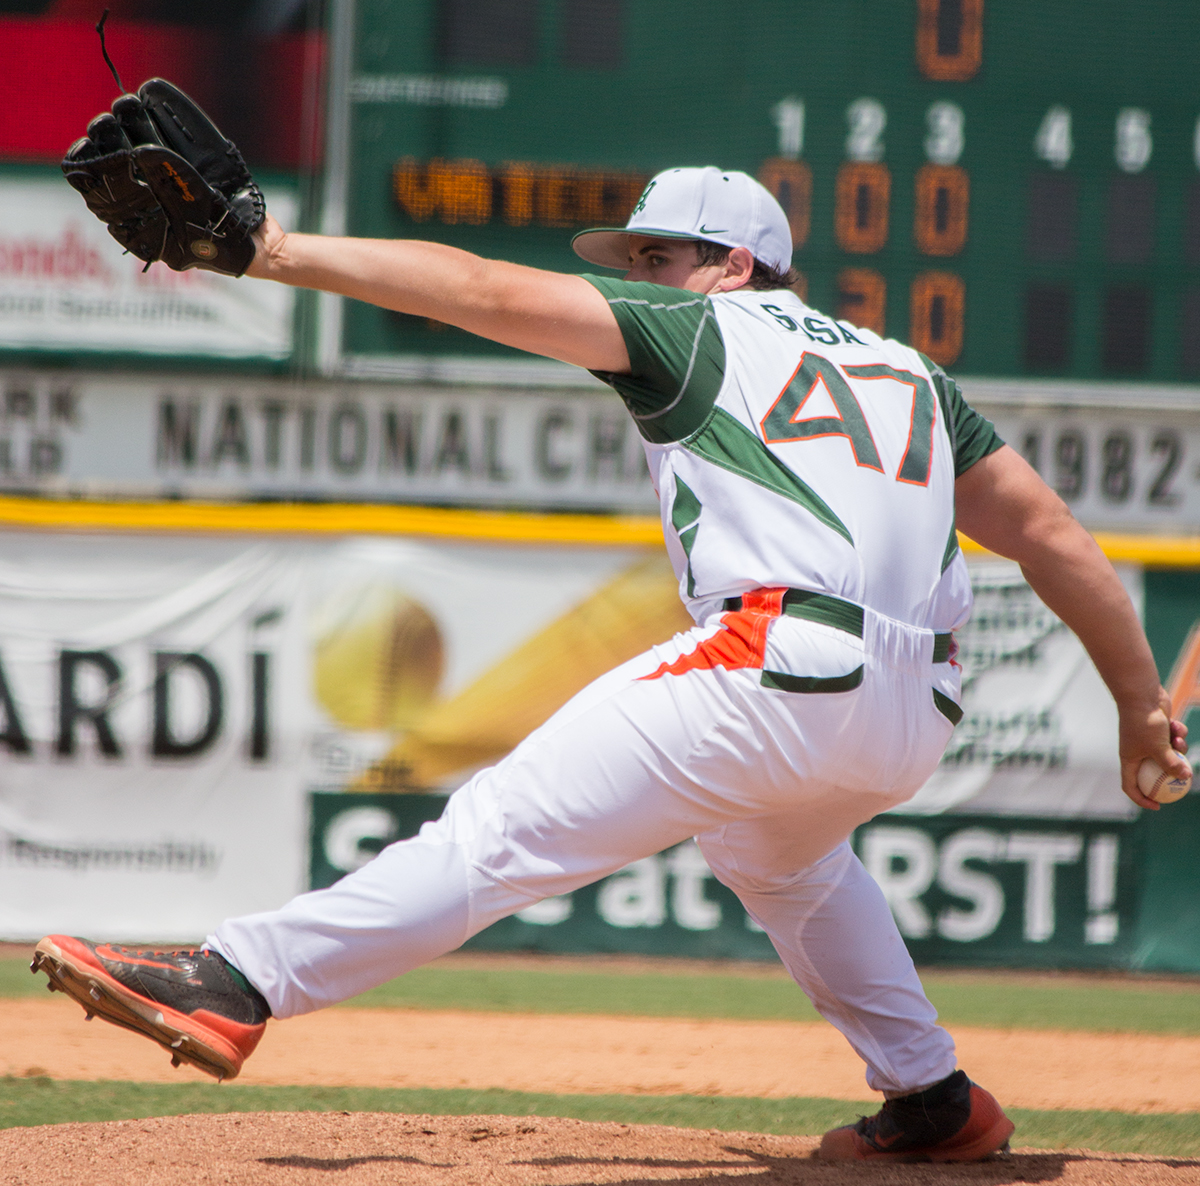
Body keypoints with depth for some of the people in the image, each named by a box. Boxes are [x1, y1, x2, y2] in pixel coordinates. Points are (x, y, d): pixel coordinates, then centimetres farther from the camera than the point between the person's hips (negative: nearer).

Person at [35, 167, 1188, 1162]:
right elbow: (1049, 530, 24)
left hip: (779, 662, -7)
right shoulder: (906, 370, 29)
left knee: (511, 824, -13)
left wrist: (287, 253, 0)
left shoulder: (701, 328, 13)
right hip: (914, 719, 7)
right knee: (780, 846, 37)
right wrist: (1141, 704, 25)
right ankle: (932, 1103, 36)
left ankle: (236, 983, -22)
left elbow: (496, 294, 2)